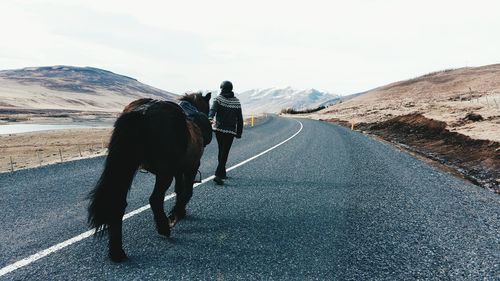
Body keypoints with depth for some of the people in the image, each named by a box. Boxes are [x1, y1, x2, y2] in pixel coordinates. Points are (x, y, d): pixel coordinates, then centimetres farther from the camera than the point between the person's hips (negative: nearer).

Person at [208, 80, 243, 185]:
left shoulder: (218, 99, 0)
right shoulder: (237, 102, 5)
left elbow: (213, 109, -22)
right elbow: (240, 119, 5)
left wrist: (210, 118, -38)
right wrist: (239, 133, 10)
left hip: (218, 129, 1)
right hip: (230, 131, -1)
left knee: (221, 151, 18)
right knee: (224, 153, -3)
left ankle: (222, 173, 29)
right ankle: (218, 175, -16)